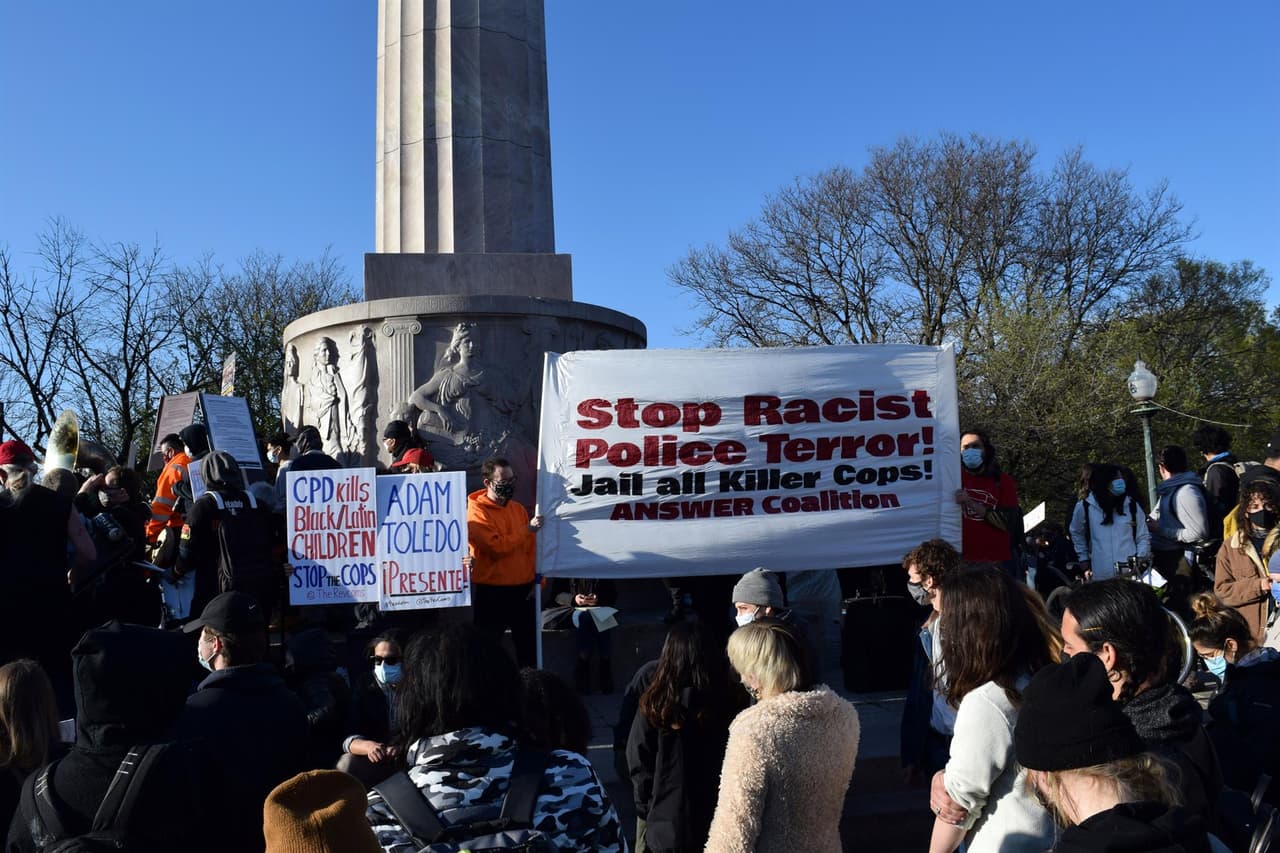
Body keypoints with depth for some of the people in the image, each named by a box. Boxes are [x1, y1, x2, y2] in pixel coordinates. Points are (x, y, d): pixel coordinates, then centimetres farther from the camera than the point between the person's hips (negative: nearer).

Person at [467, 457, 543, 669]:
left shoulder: (518, 508, 11)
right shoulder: (477, 512, -9)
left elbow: (531, 548, 12)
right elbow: (496, 547, -19)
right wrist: (528, 530, -14)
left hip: (523, 588, 6)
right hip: (491, 591, -6)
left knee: (528, 645, 12)